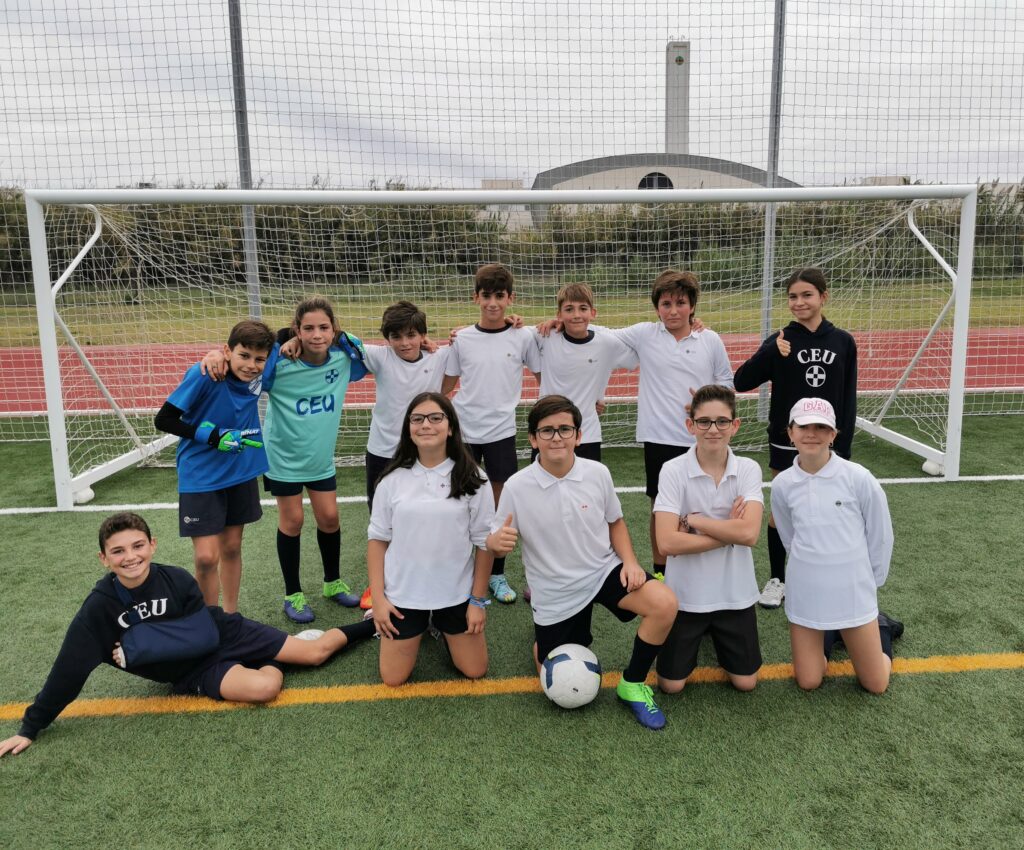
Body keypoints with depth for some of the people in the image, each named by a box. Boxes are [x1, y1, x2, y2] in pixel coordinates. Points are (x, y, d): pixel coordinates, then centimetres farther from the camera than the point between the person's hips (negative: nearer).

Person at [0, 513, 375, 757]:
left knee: (315, 652, -1)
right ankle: (272, 663, 6)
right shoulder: (100, 607, -19)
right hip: (195, 671, 0)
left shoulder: (176, 579, -22)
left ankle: (372, 624, 25)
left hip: (226, 635, 0)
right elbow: (69, 668, -13)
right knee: (265, 687, -28)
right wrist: (31, 727, -10)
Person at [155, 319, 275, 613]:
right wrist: (213, 436, -23)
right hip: (201, 477, -5)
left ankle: (230, 617, 32)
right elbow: (164, 420, -16)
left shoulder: (258, 375, -7)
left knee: (232, 548, 16)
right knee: (207, 557, -7)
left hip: (241, 473, 5)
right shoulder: (203, 374, -22)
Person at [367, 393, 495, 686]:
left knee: (474, 670, 10)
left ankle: (441, 626, 36)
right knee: (393, 678, 7)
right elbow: (378, 539, 0)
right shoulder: (393, 479, -7)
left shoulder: (472, 479, -10)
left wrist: (478, 600, -5)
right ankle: (420, 628, 34)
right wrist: (378, 598, -4)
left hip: (456, 594, 0)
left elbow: (484, 543, -5)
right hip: (403, 594, 1)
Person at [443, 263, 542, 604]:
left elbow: (544, 377, 7)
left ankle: (496, 573, 20)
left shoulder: (523, 338, -2)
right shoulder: (461, 339, 1)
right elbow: (447, 385, 10)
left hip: (501, 431, -1)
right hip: (464, 431, 1)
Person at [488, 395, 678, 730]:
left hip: (604, 571, 2)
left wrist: (630, 561, -10)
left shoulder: (598, 473, -11)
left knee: (664, 604, -26)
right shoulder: (516, 487, -17)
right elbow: (497, 542, -8)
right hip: (556, 593, -1)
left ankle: (633, 684, -2)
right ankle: (543, 635, 44)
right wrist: (496, 542, -33)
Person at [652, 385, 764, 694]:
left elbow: (749, 533, -23)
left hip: (734, 592, 2)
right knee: (671, 685, 6)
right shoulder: (673, 470, -15)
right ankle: (700, 632, 34)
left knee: (745, 682, 10)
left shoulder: (748, 469, -9)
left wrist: (692, 520, -20)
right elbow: (668, 543, -23)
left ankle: (714, 633, 37)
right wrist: (729, 533, -19)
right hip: (685, 593, -1)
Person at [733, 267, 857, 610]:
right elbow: (740, 383, -15)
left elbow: (848, 401, 2)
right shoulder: (781, 342, -7)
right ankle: (776, 578, 23)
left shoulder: (843, 342, -2)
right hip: (786, 442, -1)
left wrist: (843, 448, -1)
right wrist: (770, 353, -28)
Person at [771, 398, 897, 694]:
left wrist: (870, 580, 6)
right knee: (808, 683, 8)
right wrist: (811, 568, 11)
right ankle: (826, 636, 36)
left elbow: (880, 535, -2)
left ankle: (880, 629, 36)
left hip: (853, 591, -2)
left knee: (876, 685, 8)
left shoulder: (858, 477, -15)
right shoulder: (782, 484, -8)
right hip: (805, 593, 2)